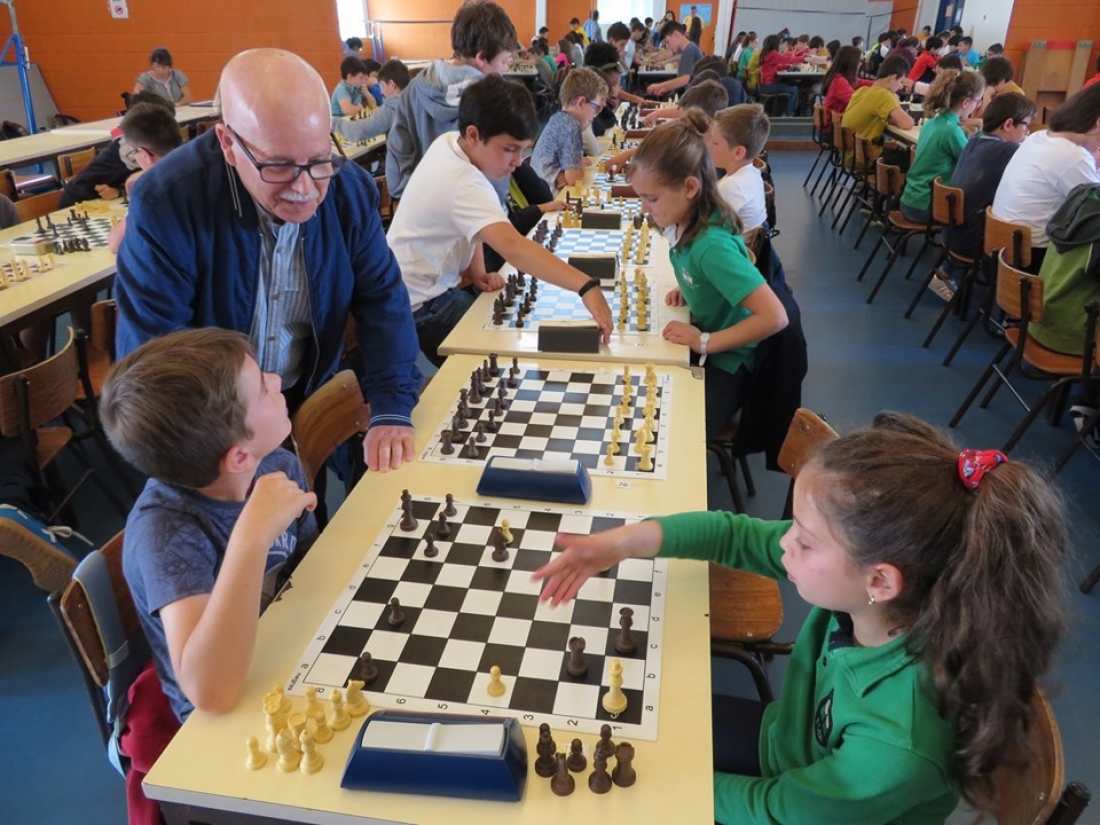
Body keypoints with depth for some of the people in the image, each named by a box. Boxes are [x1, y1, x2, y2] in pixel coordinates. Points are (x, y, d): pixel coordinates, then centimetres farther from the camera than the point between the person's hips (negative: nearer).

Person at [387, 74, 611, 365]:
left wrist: (477, 272, -9)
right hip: (417, 308, -9)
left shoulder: (448, 143, -2)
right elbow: (513, 247, -46)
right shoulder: (464, 185, -31)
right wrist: (586, 286, -54)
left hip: (435, 288, 9)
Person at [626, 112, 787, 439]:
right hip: (700, 345, 8)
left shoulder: (712, 244, -33)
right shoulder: (685, 221, -8)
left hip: (724, 363, -8)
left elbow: (774, 317, -36)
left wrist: (704, 342, -29)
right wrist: (687, 290, -2)